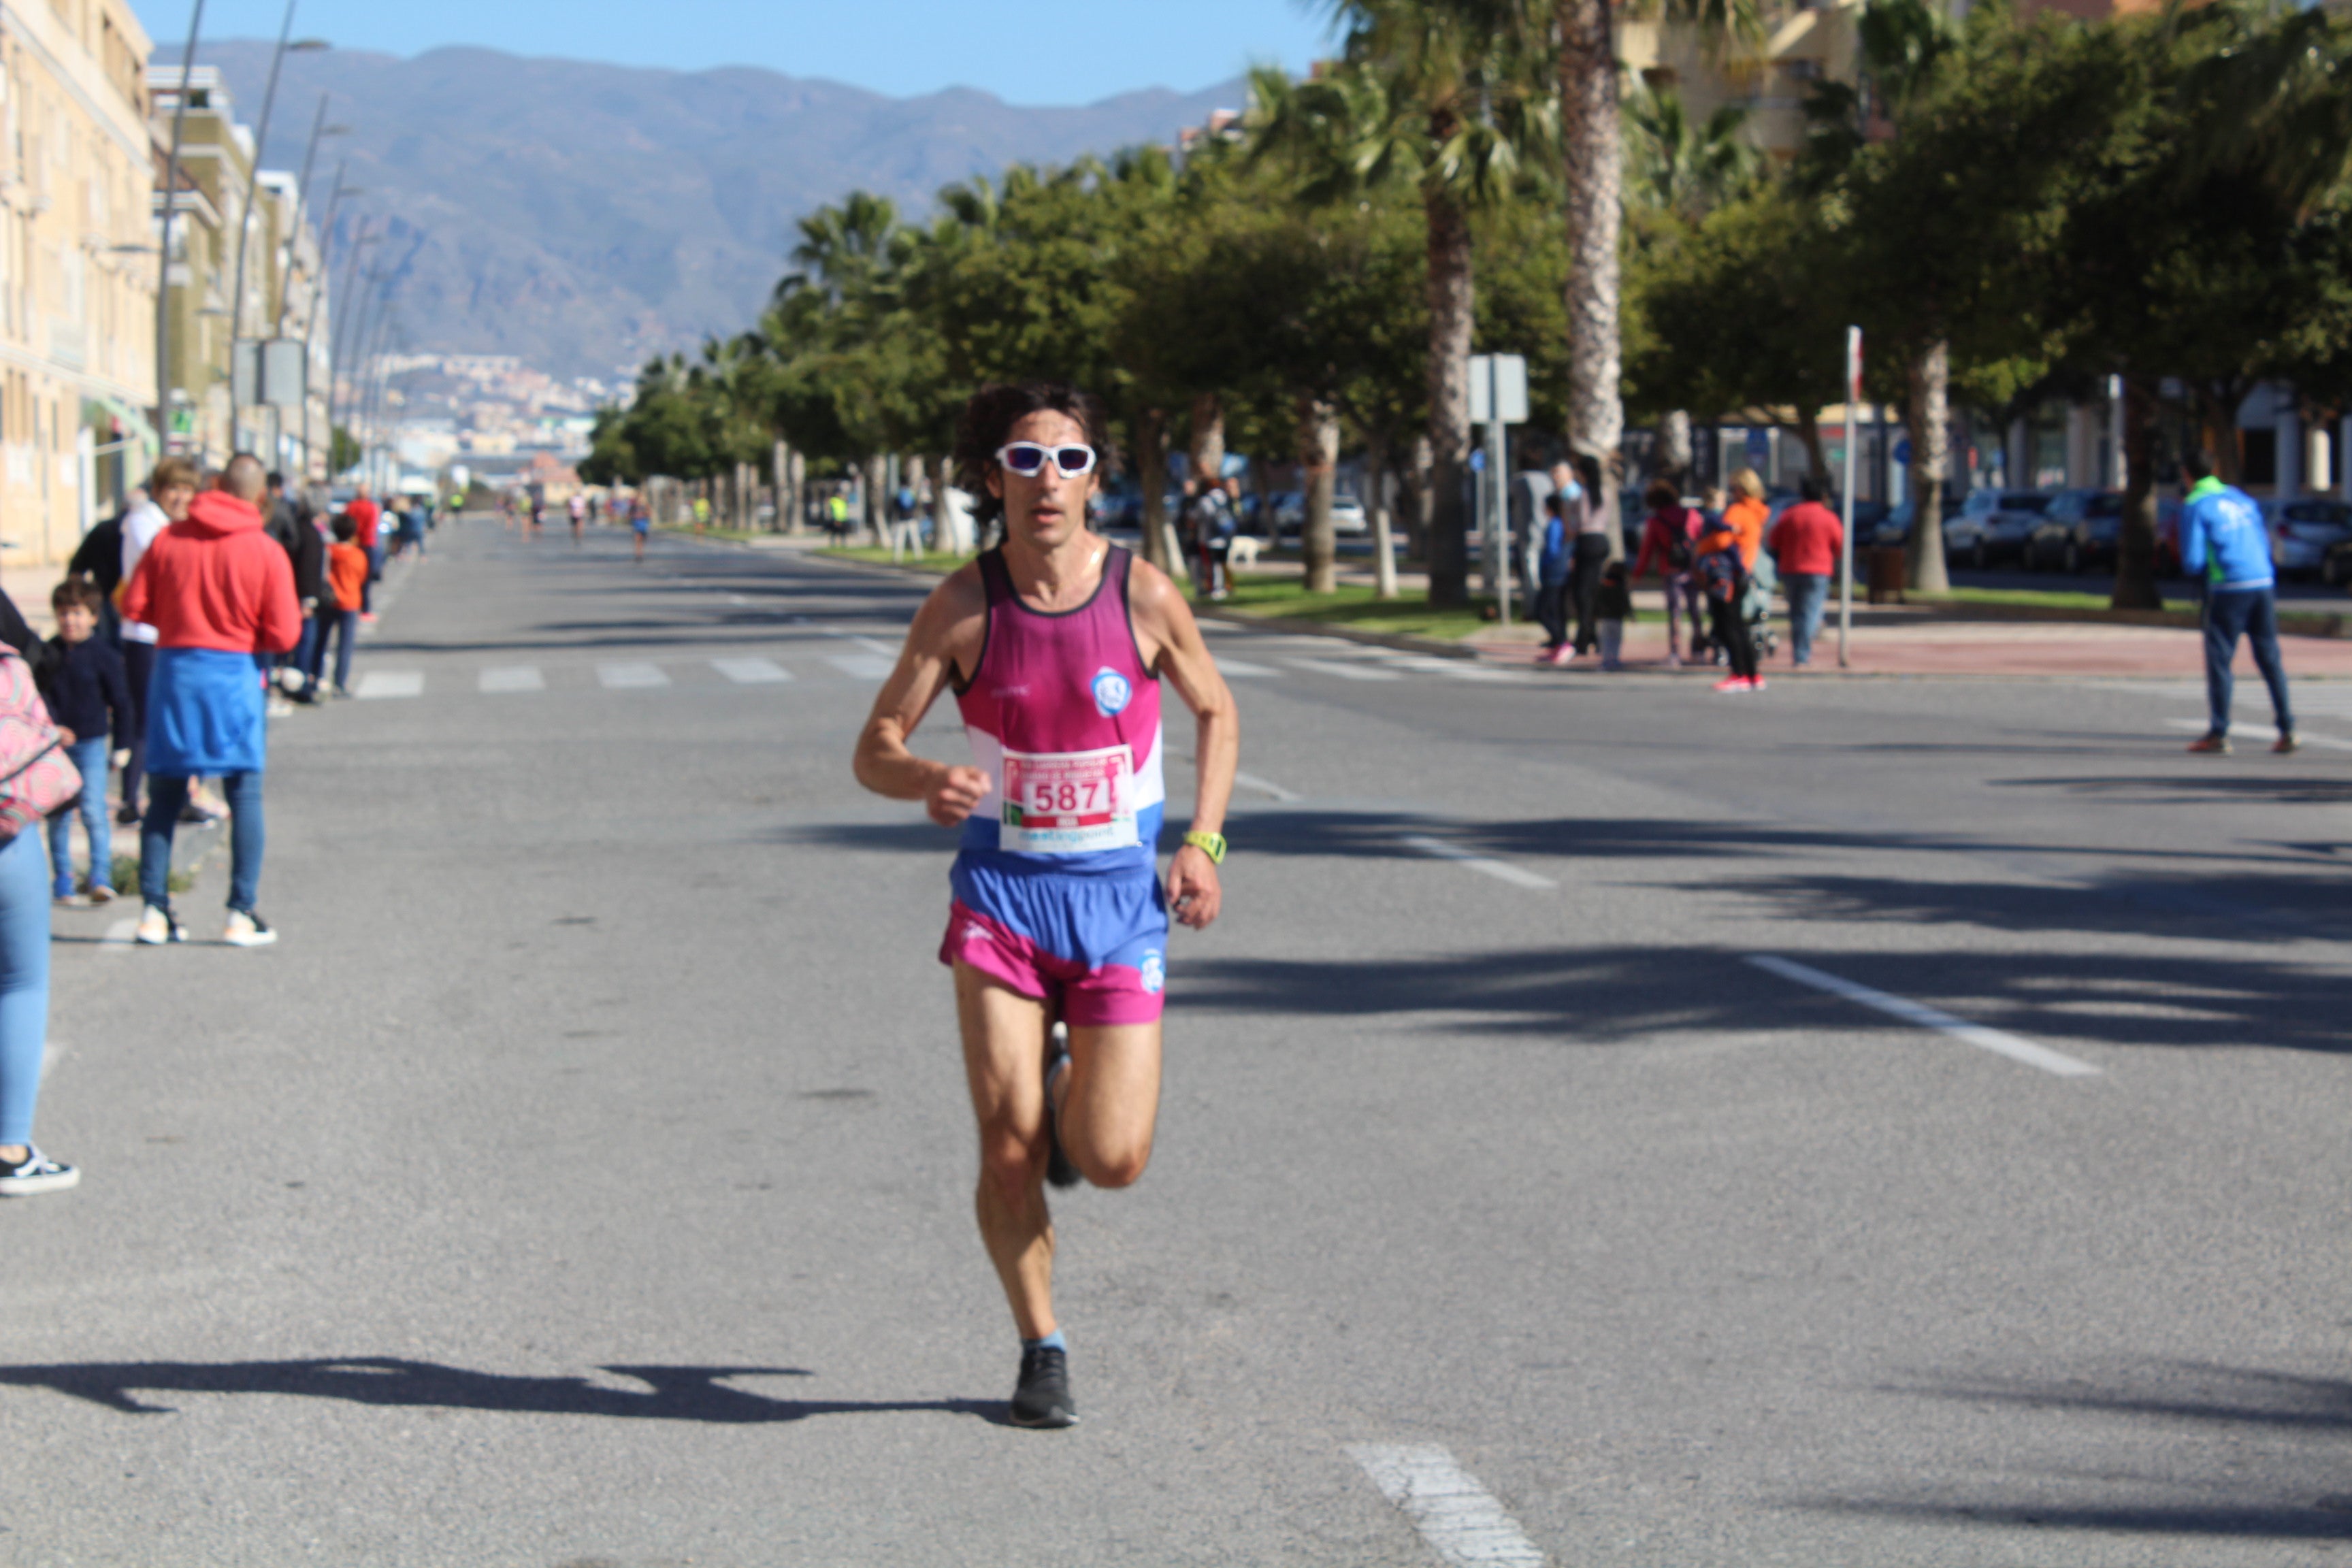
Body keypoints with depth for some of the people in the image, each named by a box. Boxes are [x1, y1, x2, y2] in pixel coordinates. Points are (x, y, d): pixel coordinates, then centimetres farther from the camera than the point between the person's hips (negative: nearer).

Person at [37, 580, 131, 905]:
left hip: (91, 744, -3)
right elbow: (39, 696, 5)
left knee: (93, 810, -11)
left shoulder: (103, 656, -4)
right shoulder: (48, 655, 3)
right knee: (58, 816, 8)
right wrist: (51, 728, -11)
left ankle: (101, 878, -11)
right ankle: (62, 877, 18)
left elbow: (120, 701, 2)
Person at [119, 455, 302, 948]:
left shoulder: (168, 539, -1)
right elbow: (283, 635, -8)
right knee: (245, 796, 6)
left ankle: (154, 911, 10)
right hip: (235, 674, -3)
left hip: (174, 670, 3)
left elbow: (135, 605, 1)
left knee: (164, 795, 11)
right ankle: (241, 915, 3)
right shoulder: (267, 553, -7)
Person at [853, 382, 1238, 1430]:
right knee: (1008, 1147, -6)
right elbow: (875, 749, -4)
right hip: (1002, 889, 0)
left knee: (1112, 1161, -9)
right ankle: (1041, 1350, 16)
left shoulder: (1142, 595, -6)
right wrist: (928, 782, -27)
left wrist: (1202, 842, 0)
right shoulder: (963, 605, -6)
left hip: (1120, 895, 0)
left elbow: (1215, 713, 11)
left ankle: (1074, 1096, 28)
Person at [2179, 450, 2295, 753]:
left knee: (2219, 661, 2)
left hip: (2228, 590, -6)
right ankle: (2287, 732, 6)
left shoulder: (2194, 507, -3)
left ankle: (2218, 734, 1)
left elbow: (2193, 562, -7)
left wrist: (2202, 573, 14)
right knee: (2270, 658, 9)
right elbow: (2264, 543, 21)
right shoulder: (2240, 497, 16)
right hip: (2264, 583, 6)